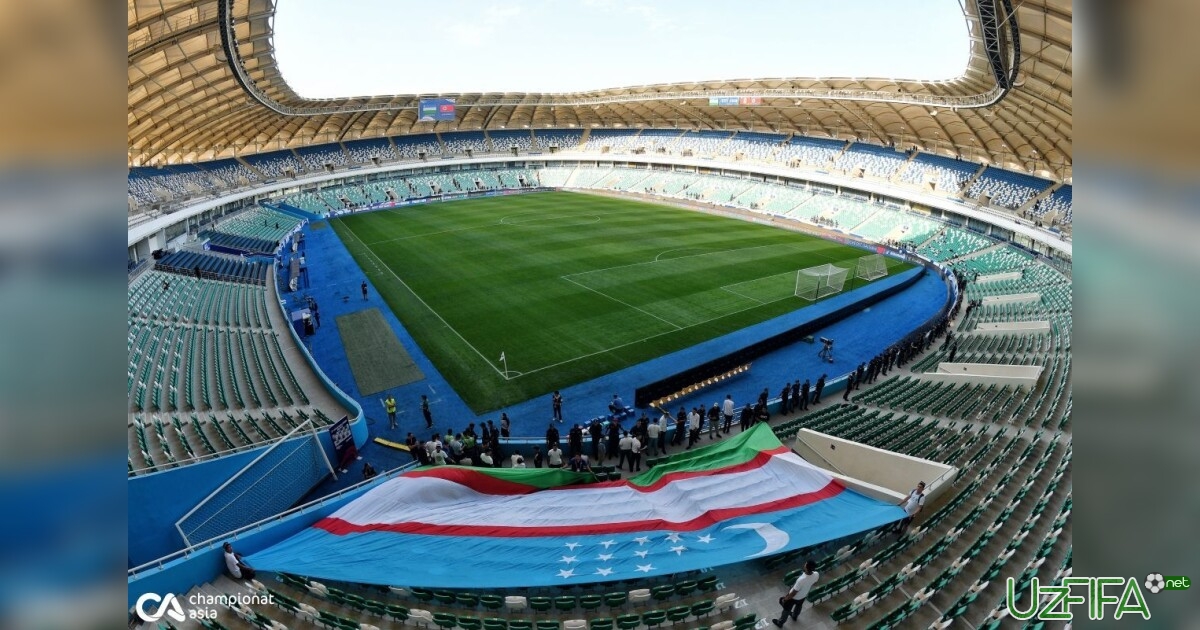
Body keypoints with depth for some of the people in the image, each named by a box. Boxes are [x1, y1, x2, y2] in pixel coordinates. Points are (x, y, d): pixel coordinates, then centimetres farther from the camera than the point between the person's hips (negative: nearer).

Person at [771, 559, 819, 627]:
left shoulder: (801, 580, -46)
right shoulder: (816, 574, -28)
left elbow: (793, 593, -30)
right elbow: (814, 583, -2)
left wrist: (785, 598, -12)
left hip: (795, 597, -5)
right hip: (804, 595, 5)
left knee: (787, 609, 22)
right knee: (799, 606, 36)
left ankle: (780, 623, 46)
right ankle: (794, 616, 65)